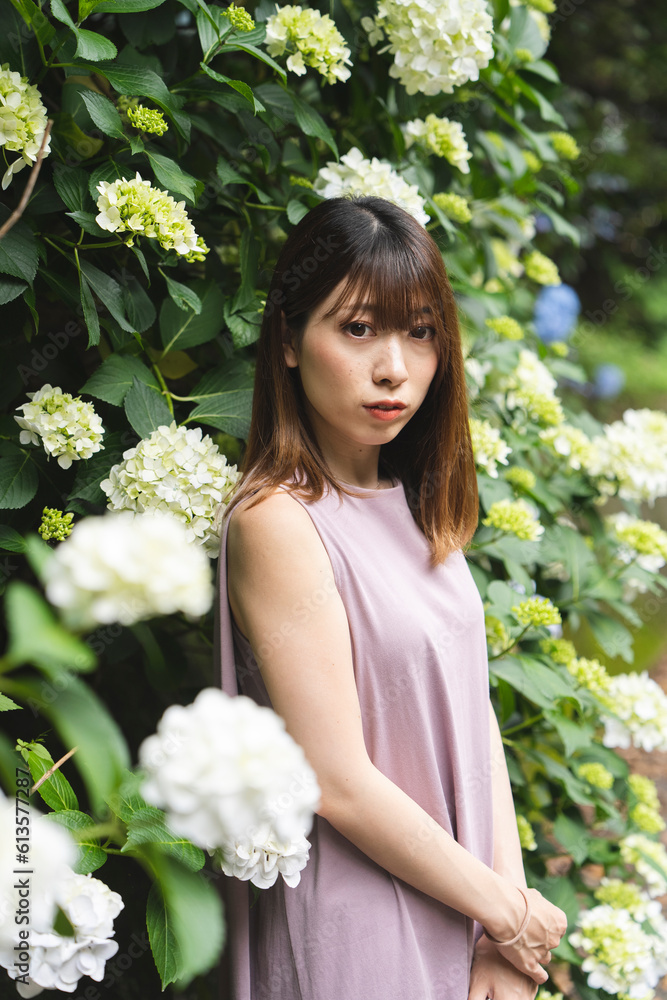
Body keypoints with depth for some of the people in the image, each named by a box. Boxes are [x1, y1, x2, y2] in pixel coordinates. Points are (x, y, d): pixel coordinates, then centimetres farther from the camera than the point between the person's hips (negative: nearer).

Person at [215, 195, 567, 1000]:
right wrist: (509, 913, -11)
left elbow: (471, 706, 1)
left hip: (463, 919, 7)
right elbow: (341, 785, -20)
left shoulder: (418, 504, 5)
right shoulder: (278, 520, -19)